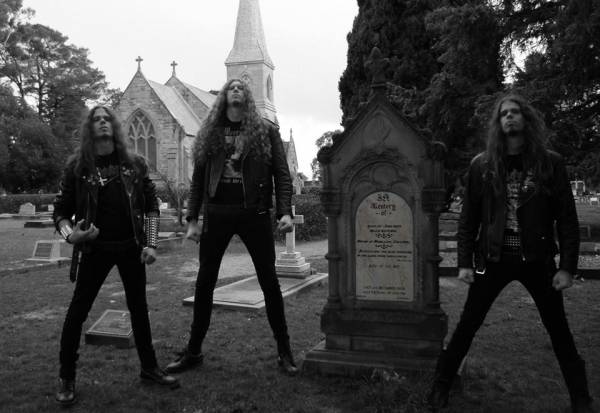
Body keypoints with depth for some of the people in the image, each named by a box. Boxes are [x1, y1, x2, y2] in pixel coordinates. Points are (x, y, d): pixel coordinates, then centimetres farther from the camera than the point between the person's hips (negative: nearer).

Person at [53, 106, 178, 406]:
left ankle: (149, 367, 24)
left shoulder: (134, 164, 4)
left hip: (131, 246, 2)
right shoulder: (77, 166, -1)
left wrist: (150, 244, -2)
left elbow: (151, 206, 7)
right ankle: (66, 379, 15)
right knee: (77, 310, 0)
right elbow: (61, 211, 3)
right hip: (94, 247, -2)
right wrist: (70, 234, -17)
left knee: (139, 308, 10)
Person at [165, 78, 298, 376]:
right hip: (216, 214, 2)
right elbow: (197, 180, 10)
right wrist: (192, 219, 2)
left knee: (269, 282, 4)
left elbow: (282, 174, 1)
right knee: (204, 283, 7)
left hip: (254, 213, -2)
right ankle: (193, 352, 21)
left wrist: (285, 212, -11)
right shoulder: (210, 133, 11)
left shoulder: (266, 131, 5)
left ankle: (284, 352, 17)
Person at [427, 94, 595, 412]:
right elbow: (468, 217, 3)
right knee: (468, 325, 6)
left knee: (559, 330, 10)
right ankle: (441, 386, 21)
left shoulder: (550, 162, -2)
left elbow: (567, 219, -2)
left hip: (537, 260, 0)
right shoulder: (482, 164, 0)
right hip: (493, 259, 0)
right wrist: (465, 262, -3)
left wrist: (567, 266, -7)